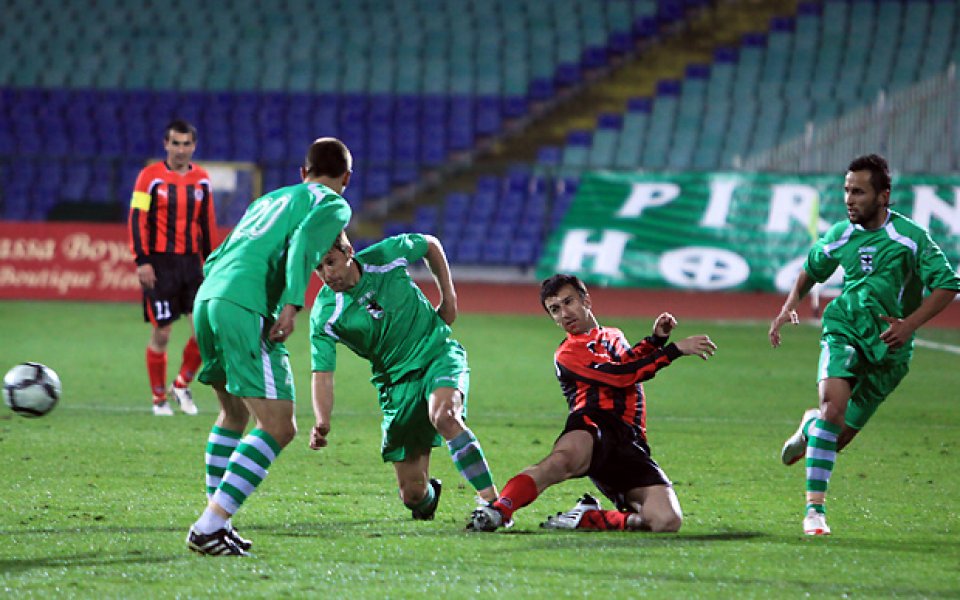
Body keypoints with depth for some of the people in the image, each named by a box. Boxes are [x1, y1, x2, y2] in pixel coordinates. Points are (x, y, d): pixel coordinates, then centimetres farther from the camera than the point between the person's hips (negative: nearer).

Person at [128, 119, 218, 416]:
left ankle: (182, 385, 12)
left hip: (191, 261, 4)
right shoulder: (150, 177, -4)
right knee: (161, 333, -1)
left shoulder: (202, 179, 9)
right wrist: (142, 261, -13)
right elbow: (137, 219, -6)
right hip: (160, 263, -4)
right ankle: (159, 398, 13)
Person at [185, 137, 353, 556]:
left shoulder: (267, 200, 32)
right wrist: (292, 305, -18)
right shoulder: (333, 205, 11)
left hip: (206, 299, 8)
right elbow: (305, 241, -10)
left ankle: (217, 521, 22)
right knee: (278, 427, -7)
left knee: (234, 413, 25)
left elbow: (216, 258, 29)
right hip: (247, 306, -8)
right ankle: (210, 527, -17)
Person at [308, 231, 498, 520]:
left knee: (444, 416, -37)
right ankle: (429, 497, 36)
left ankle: (493, 502, -33)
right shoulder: (324, 316, -14)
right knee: (413, 494, -3)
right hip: (396, 382, 1)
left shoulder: (387, 255, -11)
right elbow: (323, 374, -17)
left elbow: (431, 245, 10)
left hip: (438, 353, -1)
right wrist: (322, 423, -34)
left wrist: (448, 296, 7)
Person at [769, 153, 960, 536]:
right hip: (844, 330, 1)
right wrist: (789, 306, 7)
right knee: (833, 403, -26)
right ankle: (815, 507, -22)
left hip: (888, 348, -1)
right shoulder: (841, 235, 2)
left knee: (841, 436, 3)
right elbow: (812, 268, 22)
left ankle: (810, 427, 42)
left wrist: (909, 324, -21)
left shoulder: (910, 237, -10)